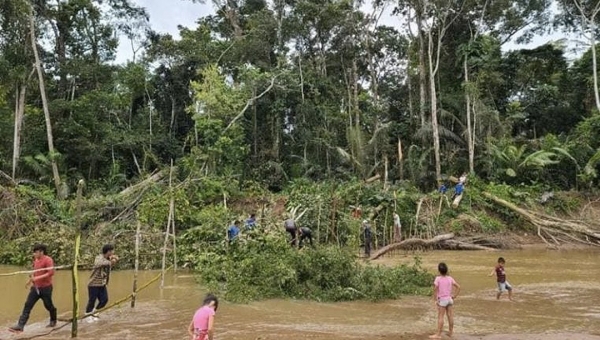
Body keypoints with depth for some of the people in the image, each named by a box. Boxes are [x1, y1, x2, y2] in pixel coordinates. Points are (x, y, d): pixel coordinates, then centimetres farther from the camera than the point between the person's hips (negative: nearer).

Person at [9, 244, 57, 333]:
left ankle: (53, 321, 30)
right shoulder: (36, 260, 9)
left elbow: (51, 273, -25)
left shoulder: (48, 260, -16)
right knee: (27, 305, -2)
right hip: (35, 287, 7)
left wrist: (37, 278, -27)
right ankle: (20, 326, -2)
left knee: (48, 306, 8)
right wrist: (30, 280, 12)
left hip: (45, 288, -7)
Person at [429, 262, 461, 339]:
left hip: (442, 299, -5)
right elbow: (458, 287, 0)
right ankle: (450, 332, 24)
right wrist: (454, 296, 6)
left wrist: (435, 300, -10)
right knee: (450, 316, 12)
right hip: (449, 299, 5)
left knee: (440, 317, -2)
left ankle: (438, 334, 1)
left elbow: (435, 289, -18)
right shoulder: (450, 278, 1)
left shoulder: (438, 278, -13)